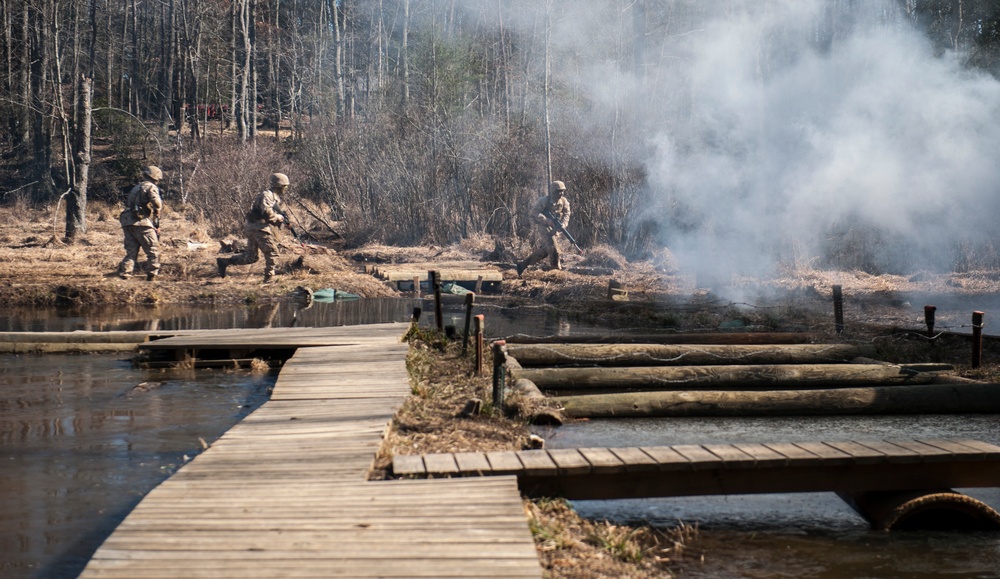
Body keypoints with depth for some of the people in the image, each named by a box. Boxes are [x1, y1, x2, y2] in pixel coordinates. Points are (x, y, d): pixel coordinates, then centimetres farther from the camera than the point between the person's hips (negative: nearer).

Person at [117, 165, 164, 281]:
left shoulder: (135, 188, 25)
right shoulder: (151, 187, 0)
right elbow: (157, 203, -18)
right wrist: (157, 214, 1)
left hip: (127, 223, 7)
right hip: (142, 222, -7)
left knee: (131, 251, 11)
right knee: (153, 250, 2)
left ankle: (124, 273, -1)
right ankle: (152, 275, 0)